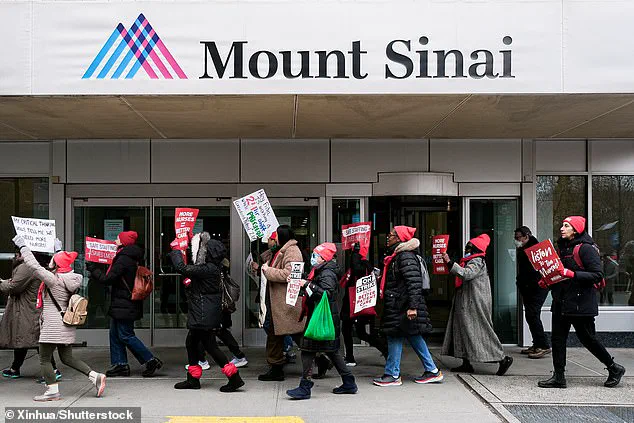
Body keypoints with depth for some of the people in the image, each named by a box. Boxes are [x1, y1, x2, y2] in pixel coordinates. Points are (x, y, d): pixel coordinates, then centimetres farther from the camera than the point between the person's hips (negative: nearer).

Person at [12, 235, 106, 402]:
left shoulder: (53, 280, -18)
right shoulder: (69, 278, 5)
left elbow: (34, 266, -19)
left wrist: (23, 247, -10)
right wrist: (58, 250, 35)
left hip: (53, 325, -9)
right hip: (66, 325, 9)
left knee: (44, 359, 4)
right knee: (67, 358, 15)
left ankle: (53, 391, 7)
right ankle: (95, 376, 7)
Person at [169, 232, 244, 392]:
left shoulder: (207, 269, -21)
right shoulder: (211, 267, 9)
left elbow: (181, 268, -20)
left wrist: (175, 249, -8)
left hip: (205, 317, -10)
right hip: (201, 316, 10)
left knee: (210, 346, -7)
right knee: (191, 343, 17)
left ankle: (234, 377, -5)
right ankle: (193, 379, 26)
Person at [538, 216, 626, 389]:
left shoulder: (586, 249, -11)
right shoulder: (562, 247, 14)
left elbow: (597, 275, -18)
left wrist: (571, 274, -25)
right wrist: (547, 280, 5)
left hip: (581, 302, -8)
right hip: (561, 302, 8)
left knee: (588, 338, 3)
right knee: (558, 338, 4)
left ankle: (614, 368, 22)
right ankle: (558, 377, 9)